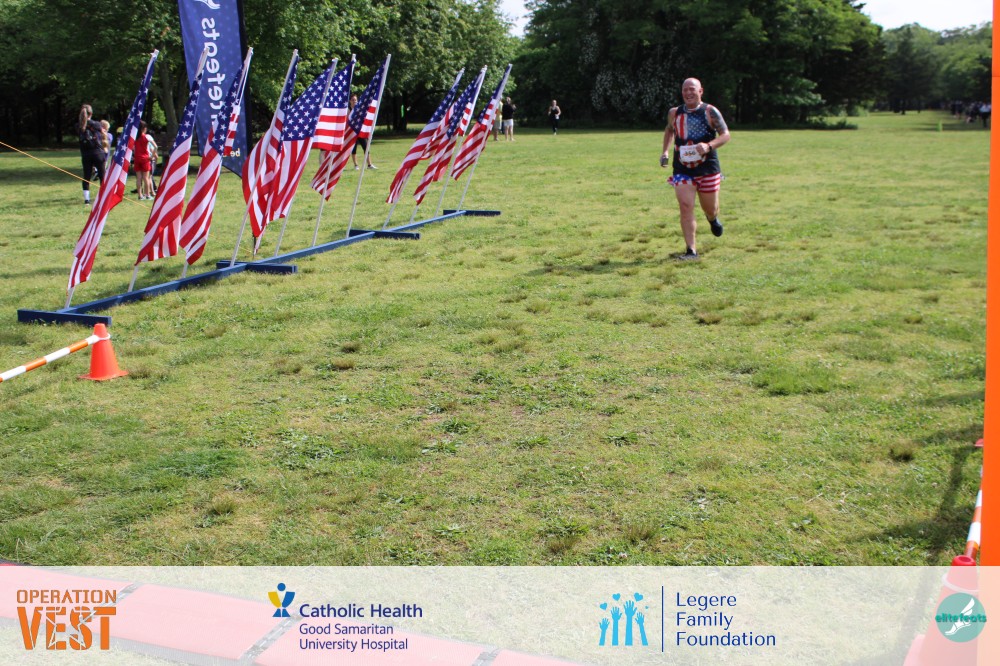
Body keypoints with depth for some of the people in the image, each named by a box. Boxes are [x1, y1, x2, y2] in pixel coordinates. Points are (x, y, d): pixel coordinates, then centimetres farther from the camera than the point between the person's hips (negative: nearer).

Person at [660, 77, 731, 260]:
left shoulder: (710, 112, -6)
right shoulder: (674, 113, 4)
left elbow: (725, 134, -8)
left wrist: (709, 145, -26)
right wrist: (665, 151, 9)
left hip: (708, 169, -2)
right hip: (682, 170, 2)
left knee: (710, 209, 11)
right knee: (685, 207, -12)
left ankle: (713, 219, 51)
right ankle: (691, 250, -8)